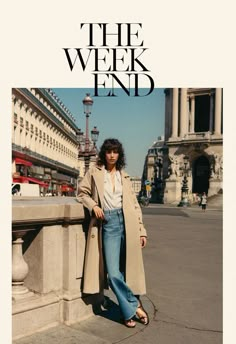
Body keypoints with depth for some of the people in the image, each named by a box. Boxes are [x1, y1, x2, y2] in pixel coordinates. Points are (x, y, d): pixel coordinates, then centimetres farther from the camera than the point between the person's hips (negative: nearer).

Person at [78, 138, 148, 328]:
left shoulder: (124, 176, 13)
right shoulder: (94, 172, 8)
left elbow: (135, 204, 12)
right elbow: (82, 192, 14)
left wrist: (141, 230, 7)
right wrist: (93, 205, -5)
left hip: (127, 223, 1)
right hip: (108, 224, -1)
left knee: (128, 269, 5)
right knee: (113, 273, -8)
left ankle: (130, 311, 24)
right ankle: (135, 306, 10)